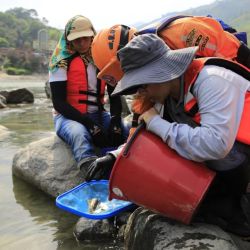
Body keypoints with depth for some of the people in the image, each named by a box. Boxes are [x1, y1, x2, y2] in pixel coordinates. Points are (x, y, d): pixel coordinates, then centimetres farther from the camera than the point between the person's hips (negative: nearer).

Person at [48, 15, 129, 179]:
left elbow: (114, 95, 7)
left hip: (98, 115, 4)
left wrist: (115, 121, -14)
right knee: (79, 134, -39)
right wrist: (89, 124, -21)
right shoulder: (62, 62, -3)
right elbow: (59, 102, -10)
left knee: (129, 133, -23)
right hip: (69, 116, -4)